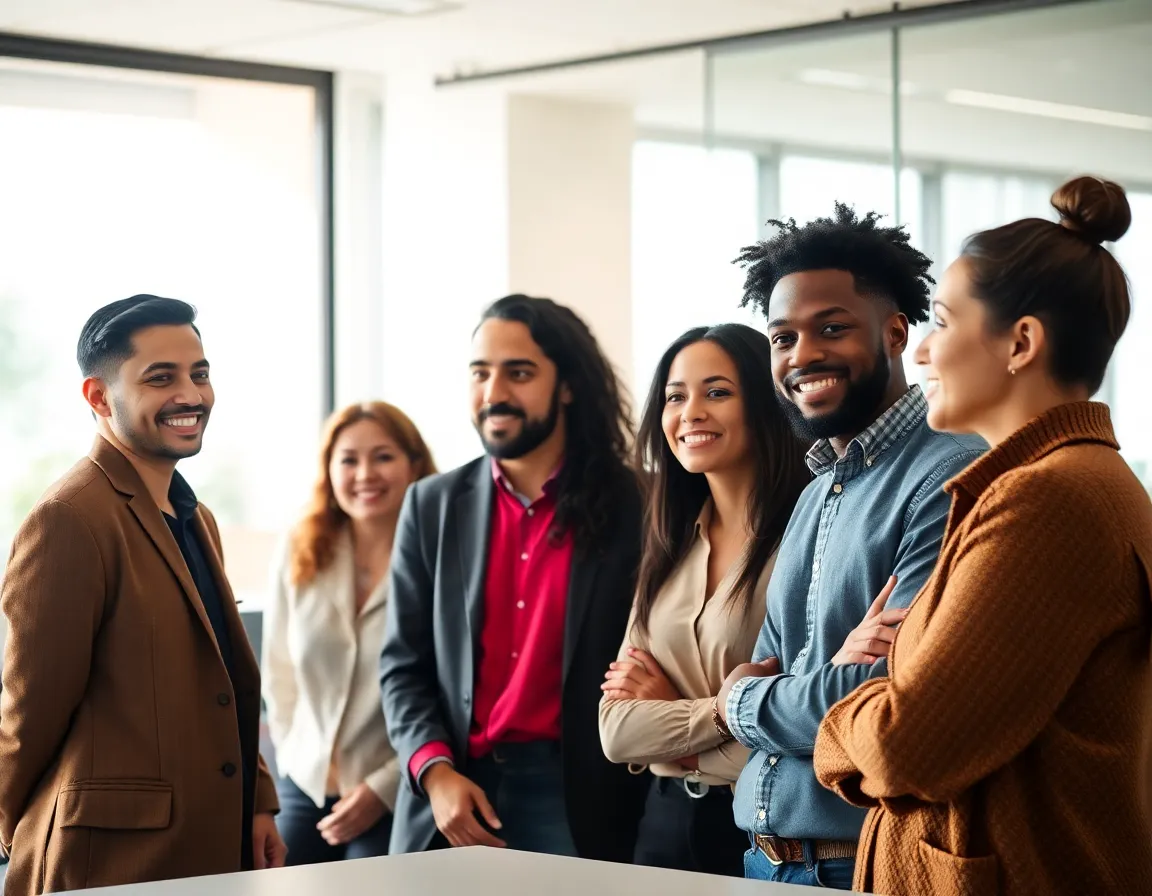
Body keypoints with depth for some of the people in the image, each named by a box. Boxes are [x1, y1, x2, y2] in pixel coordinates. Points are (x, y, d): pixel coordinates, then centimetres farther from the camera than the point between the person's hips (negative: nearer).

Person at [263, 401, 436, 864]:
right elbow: (279, 674, 13)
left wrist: (384, 788, -12)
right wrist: (294, 756, 5)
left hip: (397, 801, -4)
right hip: (305, 790, 4)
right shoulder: (299, 557, 5)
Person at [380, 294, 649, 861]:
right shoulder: (432, 507, 7)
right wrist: (435, 771, -8)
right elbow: (404, 666, 7)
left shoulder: (634, 509, -2)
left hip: (579, 802, -2)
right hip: (453, 793, 3)